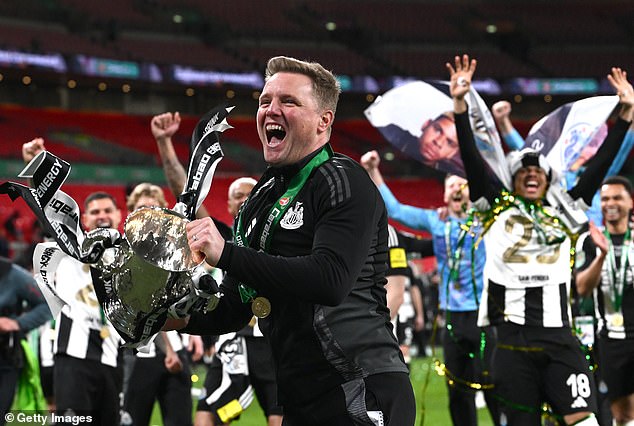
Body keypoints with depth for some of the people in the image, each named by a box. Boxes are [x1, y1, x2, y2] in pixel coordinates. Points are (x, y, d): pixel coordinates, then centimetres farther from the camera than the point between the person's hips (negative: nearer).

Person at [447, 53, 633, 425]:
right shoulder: (497, 209, 11)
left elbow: (600, 165, 12)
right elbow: (472, 161, 2)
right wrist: (460, 104, -8)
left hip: (560, 340, 1)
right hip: (514, 344, -1)